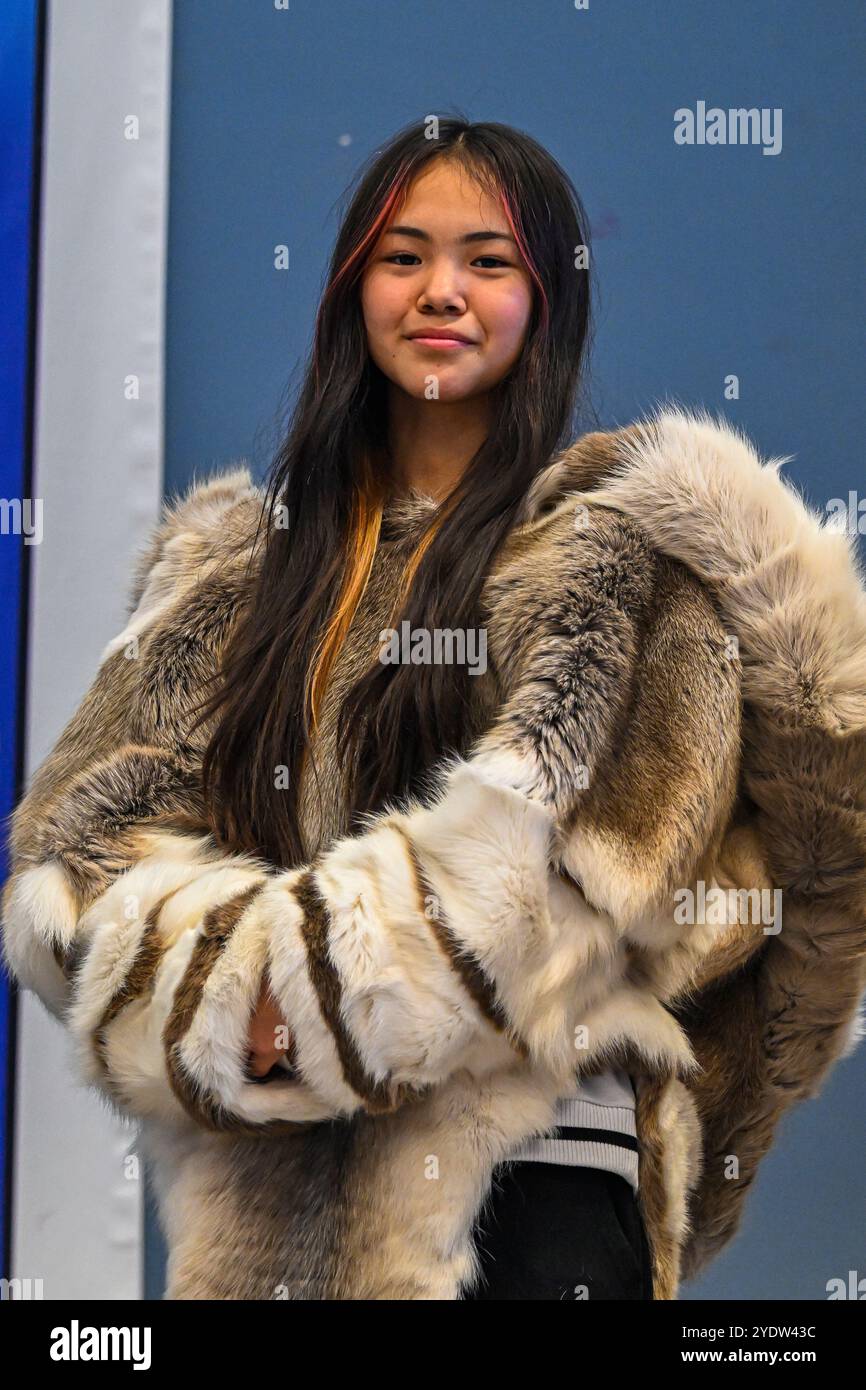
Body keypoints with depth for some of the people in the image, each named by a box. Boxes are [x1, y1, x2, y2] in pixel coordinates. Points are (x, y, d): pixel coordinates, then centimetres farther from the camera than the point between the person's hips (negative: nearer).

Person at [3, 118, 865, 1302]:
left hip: (526, 1159, -3)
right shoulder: (232, 557, 13)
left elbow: (581, 851, -10)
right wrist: (226, 983, -14)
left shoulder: (632, 536, 0)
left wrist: (317, 981, -14)